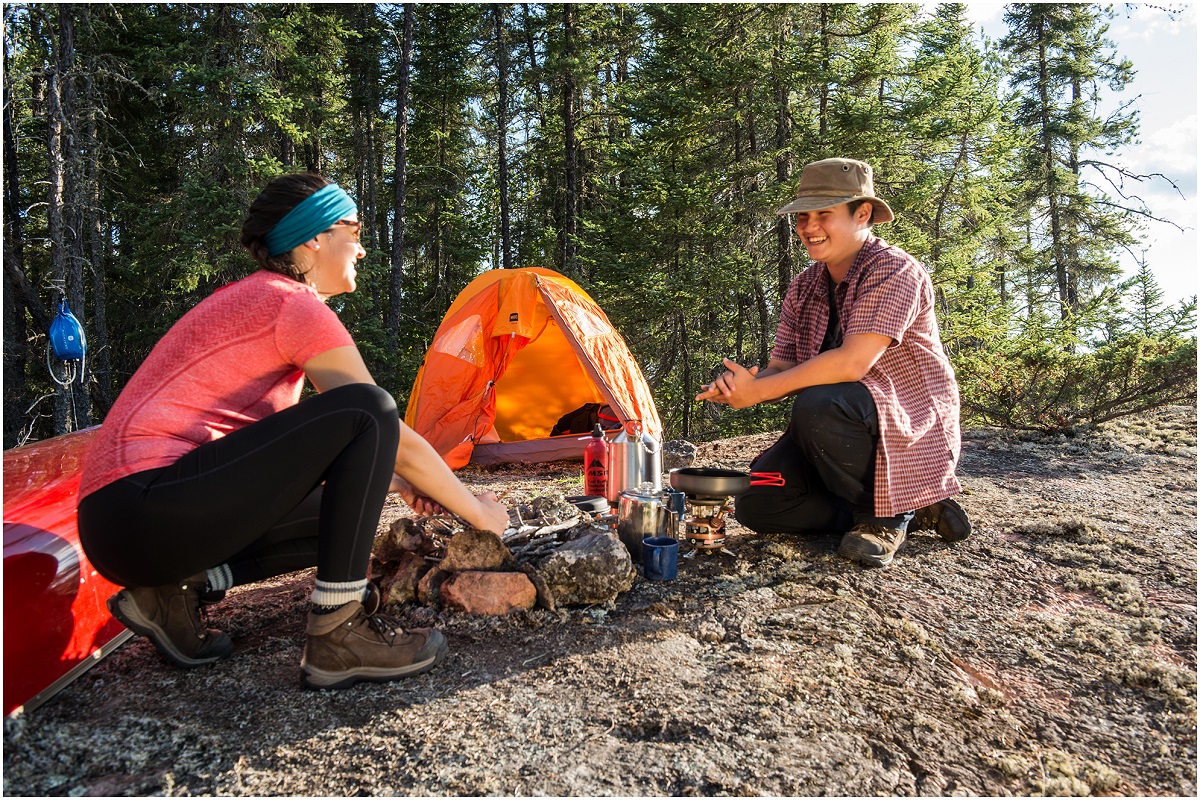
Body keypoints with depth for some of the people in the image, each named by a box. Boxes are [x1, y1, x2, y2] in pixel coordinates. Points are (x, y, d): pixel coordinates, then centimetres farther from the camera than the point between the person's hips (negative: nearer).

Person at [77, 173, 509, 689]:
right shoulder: (294, 304, -11)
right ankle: (339, 636, -15)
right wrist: (475, 509, 3)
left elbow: (294, 436, 25)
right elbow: (398, 439, -10)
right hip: (142, 506, -10)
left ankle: (176, 588, 7)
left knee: (348, 511, 17)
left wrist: (390, 480, 19)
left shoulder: (249, 299, 19)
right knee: (365, 412, -20)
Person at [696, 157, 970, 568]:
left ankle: (886, 515, -9)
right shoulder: (804, 287, 6)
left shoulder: (896, 271, -17)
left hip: (908, 428, -8)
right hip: (838, 430, 8)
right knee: (756, 504, -6)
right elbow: (781, 367, 3)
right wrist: (739, 385, -21)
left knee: (817, 405, -37)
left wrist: (758, 391, -26)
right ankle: (912, 512, 3)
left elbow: (852, 363, -30)